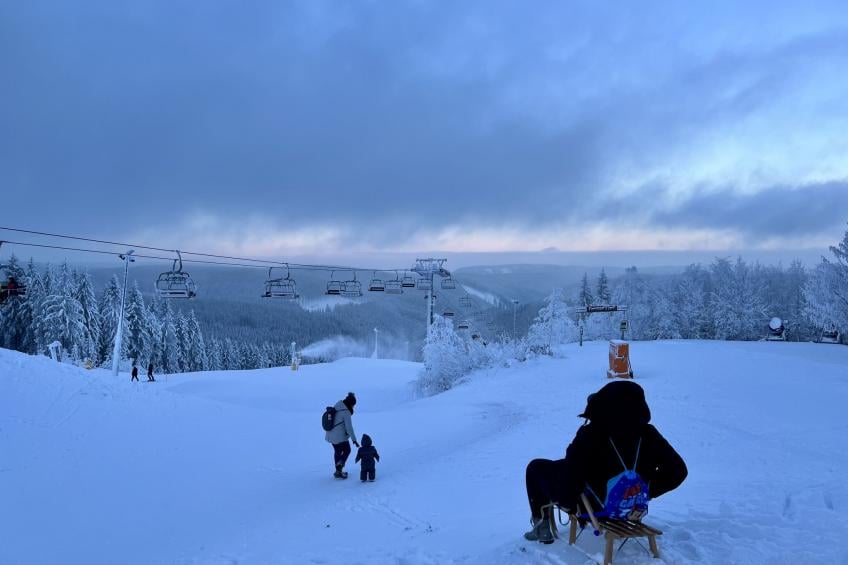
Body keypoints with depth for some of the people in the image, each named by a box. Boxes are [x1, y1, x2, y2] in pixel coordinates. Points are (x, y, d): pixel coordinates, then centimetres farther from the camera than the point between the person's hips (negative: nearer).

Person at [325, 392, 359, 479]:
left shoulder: (335, 407, 4)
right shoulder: (346, 412, -19)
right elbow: (349, 427, -20)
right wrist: (354, 440, -15)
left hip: (331, 435, 7)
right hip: (340, 437, -7)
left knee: (337, 452, 22)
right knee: (347, 450, 15)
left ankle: (338, 471, 32)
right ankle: (339, 466, -3)